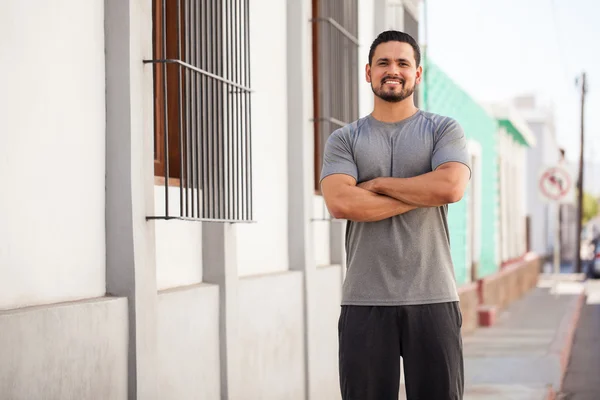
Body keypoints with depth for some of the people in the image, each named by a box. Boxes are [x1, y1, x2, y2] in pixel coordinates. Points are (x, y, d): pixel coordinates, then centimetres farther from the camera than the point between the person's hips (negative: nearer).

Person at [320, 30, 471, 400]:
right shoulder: (344, 140, 9)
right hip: (365, 303, 0)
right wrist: (421, 195, -7)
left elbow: (450, 187, -12)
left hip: (433, 299, 0)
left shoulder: (444, 130, 8)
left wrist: (379, 183, -4)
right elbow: (340, 202, -9)